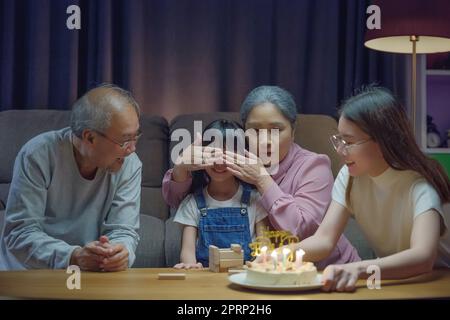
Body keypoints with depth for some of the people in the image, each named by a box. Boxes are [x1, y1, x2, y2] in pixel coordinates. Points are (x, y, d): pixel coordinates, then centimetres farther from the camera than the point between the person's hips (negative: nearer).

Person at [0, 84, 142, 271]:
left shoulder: (130, 165, -6)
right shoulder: (38, 155, -14)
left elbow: (123, 230, -6)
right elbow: (20, 233, -16)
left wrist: (121, 253, -30)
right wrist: (73, 257, -32)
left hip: (93, 278, 2)